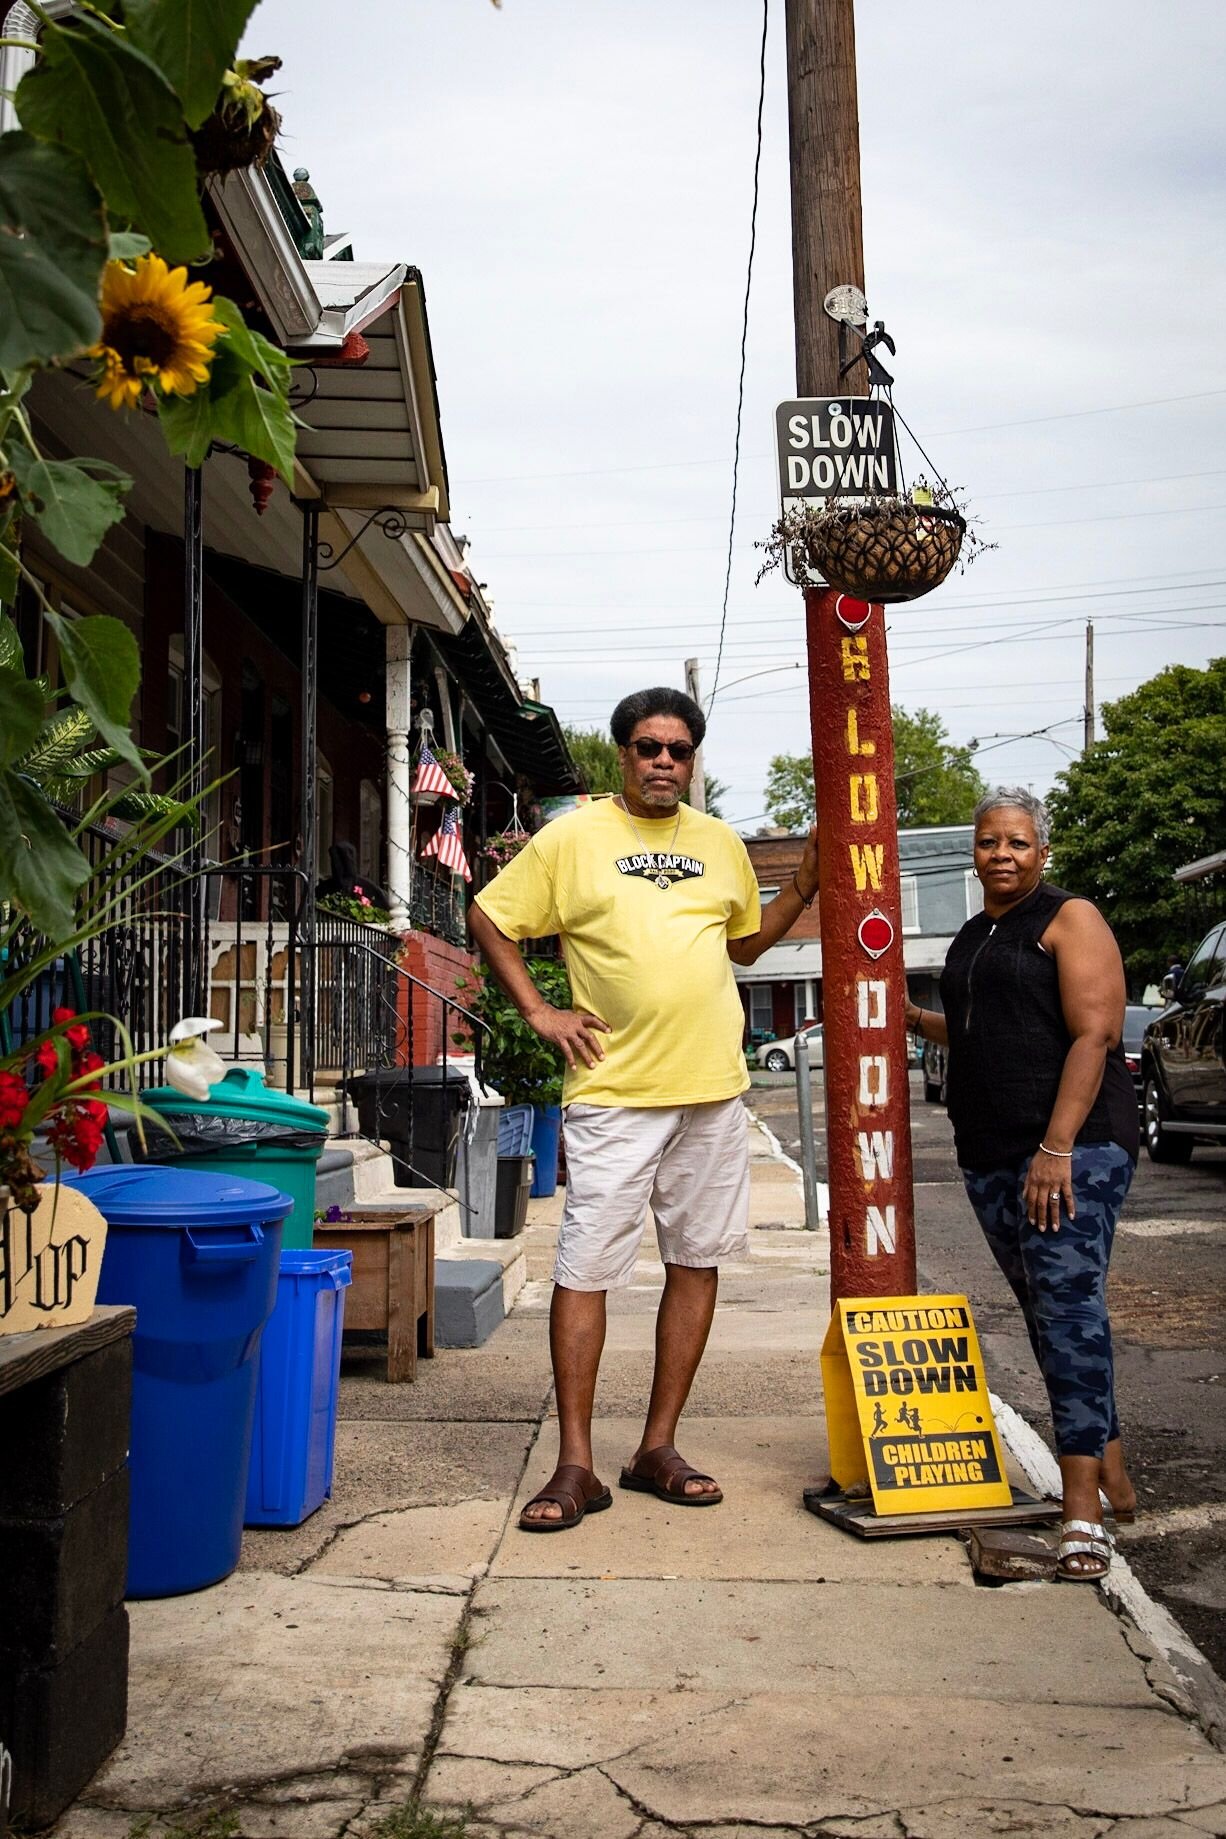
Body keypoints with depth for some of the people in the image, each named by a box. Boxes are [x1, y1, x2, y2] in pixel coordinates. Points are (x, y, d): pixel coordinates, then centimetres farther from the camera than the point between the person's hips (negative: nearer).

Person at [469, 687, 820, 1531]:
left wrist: (804, 888, 11)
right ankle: (576, 1467, 4)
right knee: (585, 1270, -5)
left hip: (714, 1089, 4)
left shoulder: (722, 843, 13)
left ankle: (659, 1447, 21)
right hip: (614, 1091, -4)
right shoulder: (572, 837, 0)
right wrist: (538, 1011, -3)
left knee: (697, 1262, 8)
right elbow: (488, 917, 4)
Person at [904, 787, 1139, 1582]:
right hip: (992, 1157, 8)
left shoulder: (1070, 919, -5)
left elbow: (1093, 1034, -15)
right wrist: (914, 1017, 17)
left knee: (1069, 1304, -14)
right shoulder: (972, 938, 19)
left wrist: (1058, 1148, -22)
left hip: (1075, 1146, -8)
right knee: (1051, 1312, 11)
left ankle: (1082, 1508, -13)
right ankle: (1113, 1477, 22)